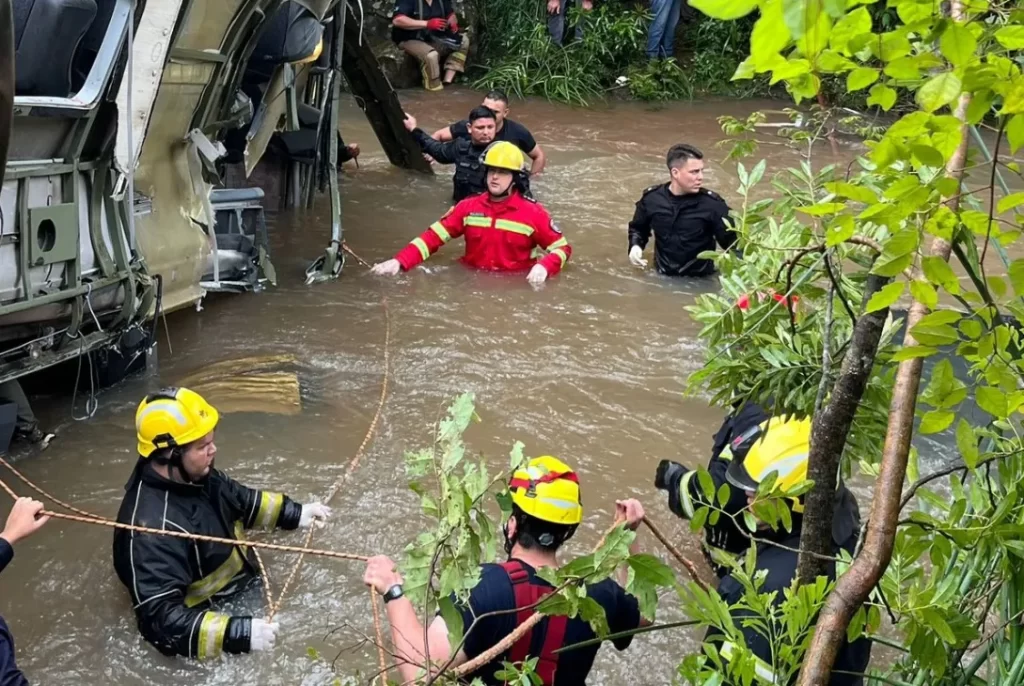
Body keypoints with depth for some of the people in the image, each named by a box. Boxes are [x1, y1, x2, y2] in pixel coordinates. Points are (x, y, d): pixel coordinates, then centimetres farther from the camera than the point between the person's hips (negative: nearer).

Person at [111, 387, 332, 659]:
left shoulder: (195, 475, -10)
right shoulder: (153, 528, -36)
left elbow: (240, 500, 11)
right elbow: (162, 619, -38)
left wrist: (293, 513, 3)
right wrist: (238, 634, -45)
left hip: (246, 586, 8)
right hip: (213, 628, -8)